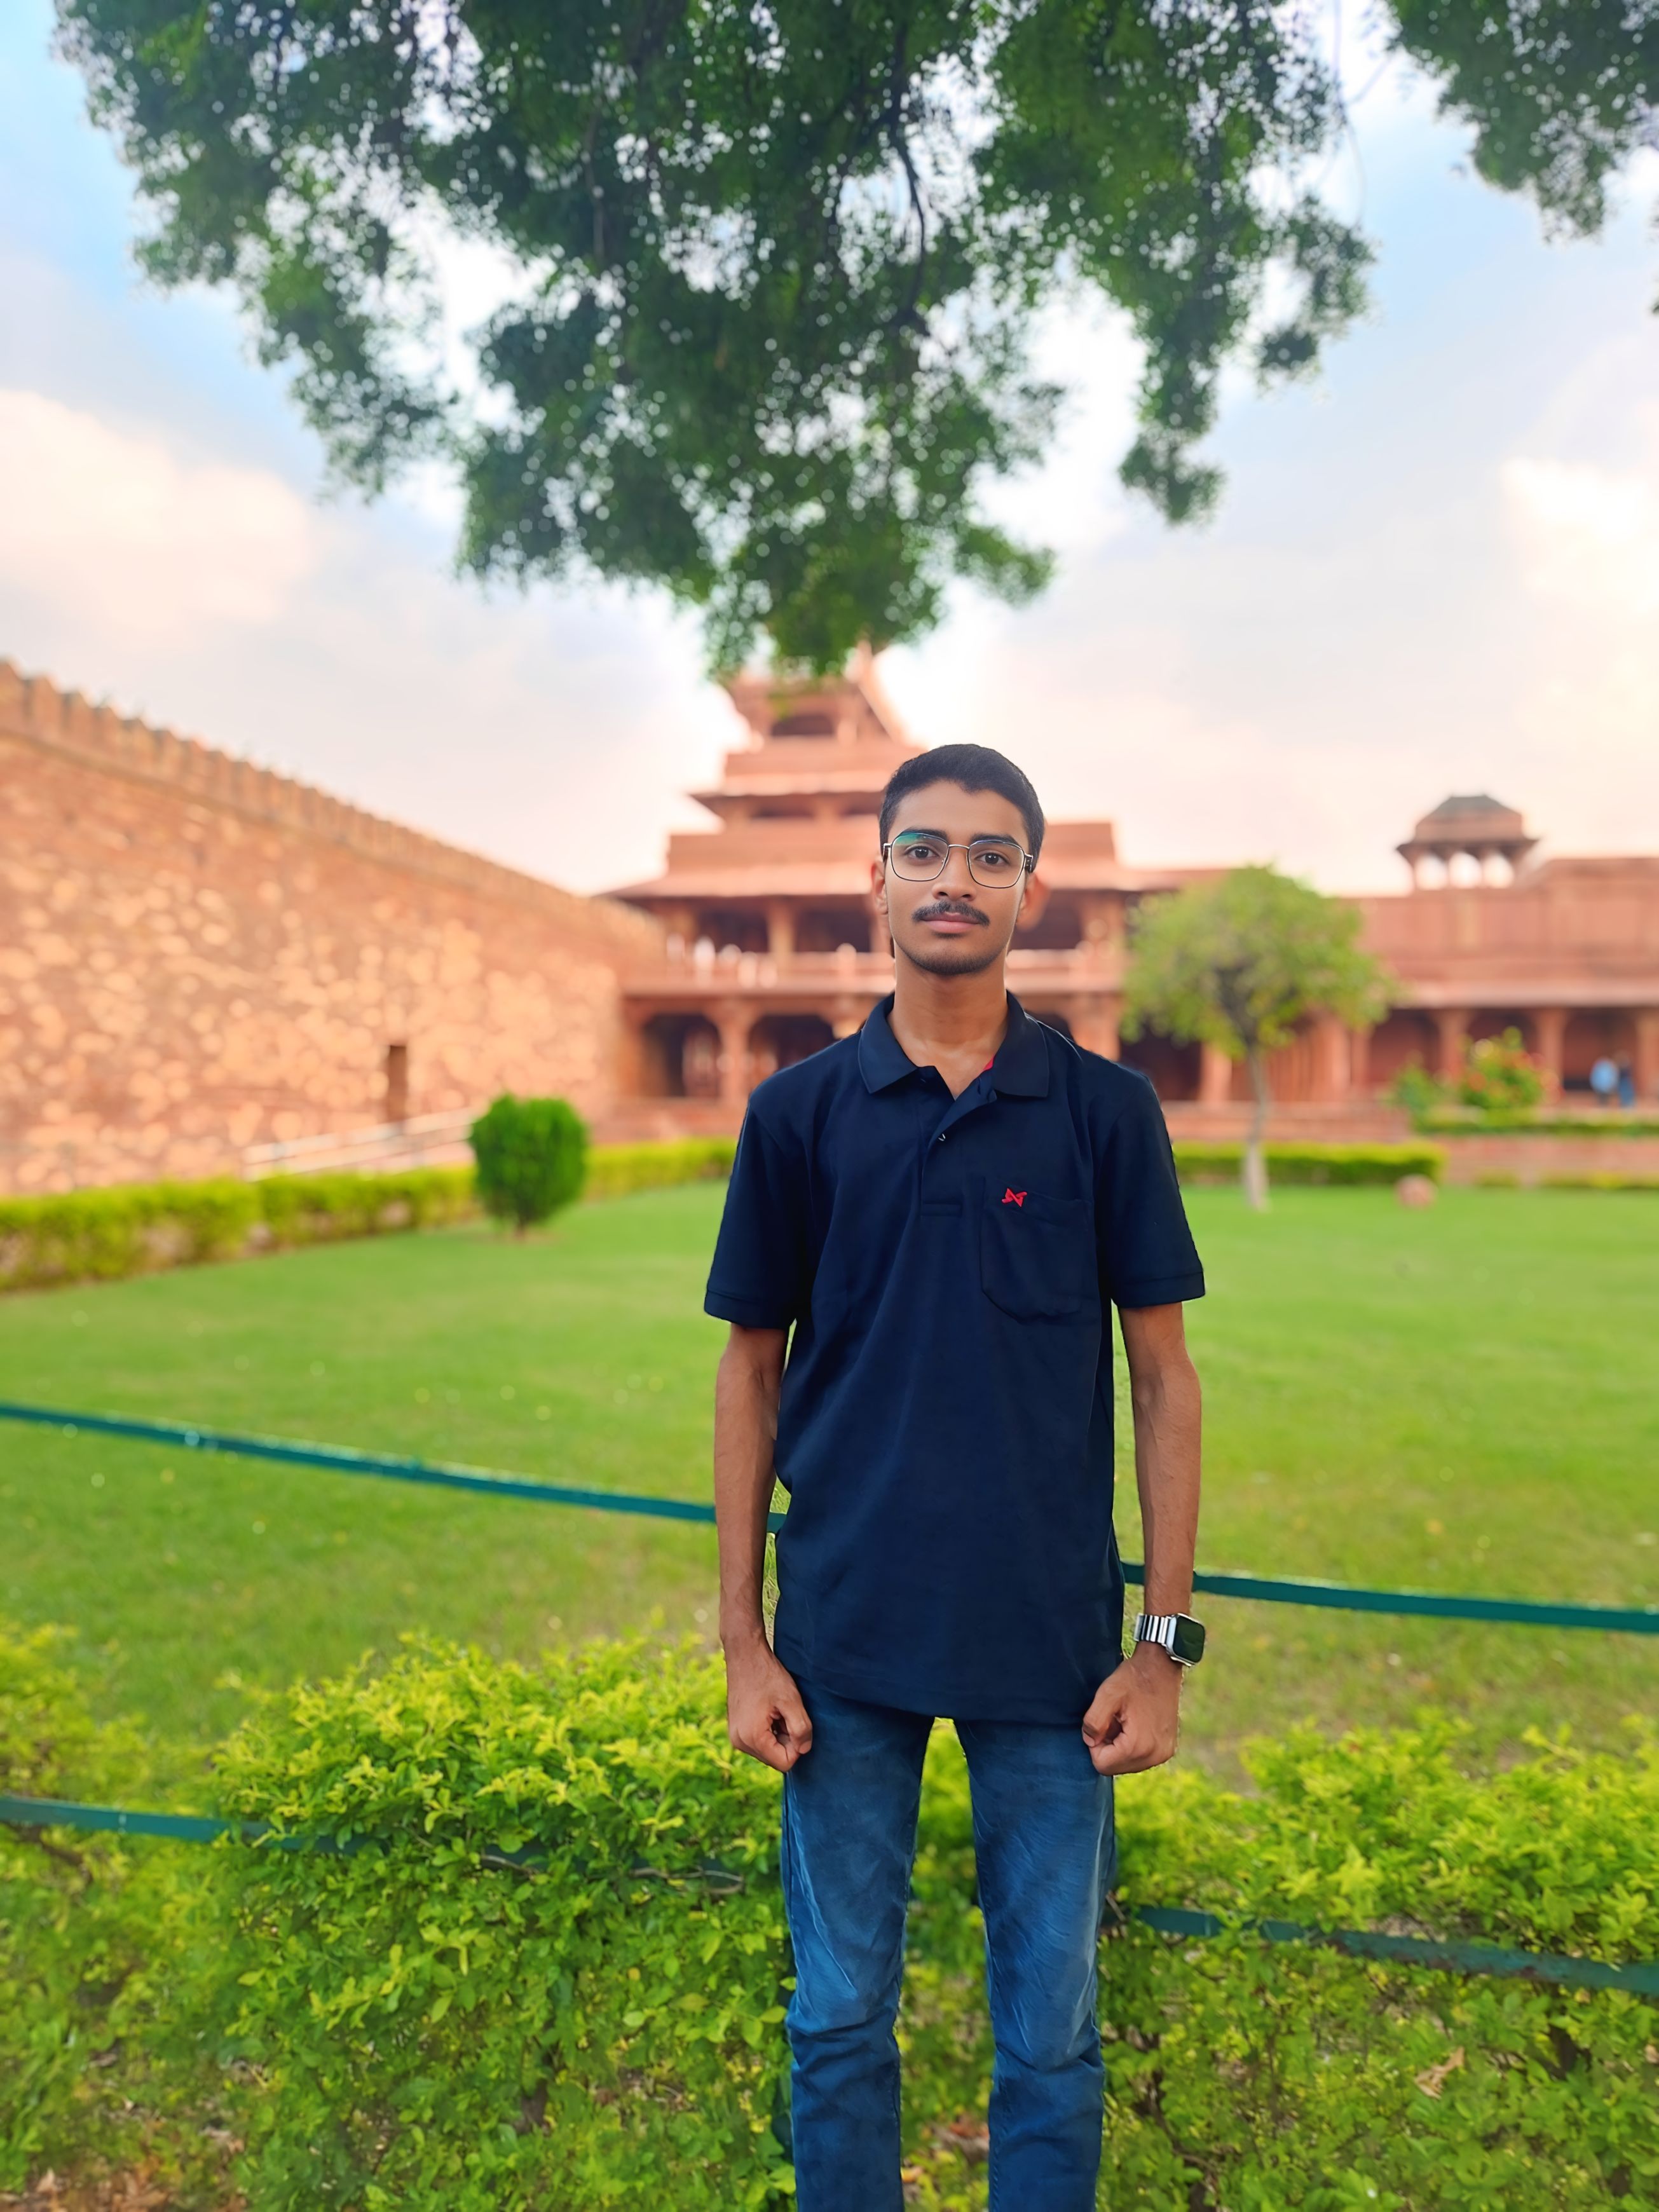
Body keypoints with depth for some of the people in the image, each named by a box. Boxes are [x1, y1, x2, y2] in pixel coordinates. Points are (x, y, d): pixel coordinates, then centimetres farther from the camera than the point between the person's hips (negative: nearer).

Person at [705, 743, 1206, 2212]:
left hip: (1052, 1645, 0)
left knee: (1052, 2031, 15)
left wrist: (1167, 1639, -4)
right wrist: (744, 1642, 1)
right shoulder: (799, 1112, -1)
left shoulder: (1105, 1110, -2)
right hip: (846, 1644, 1)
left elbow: (1162, 1376, 0)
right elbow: (752, 1375, 3)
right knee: (840, 2018, 16)